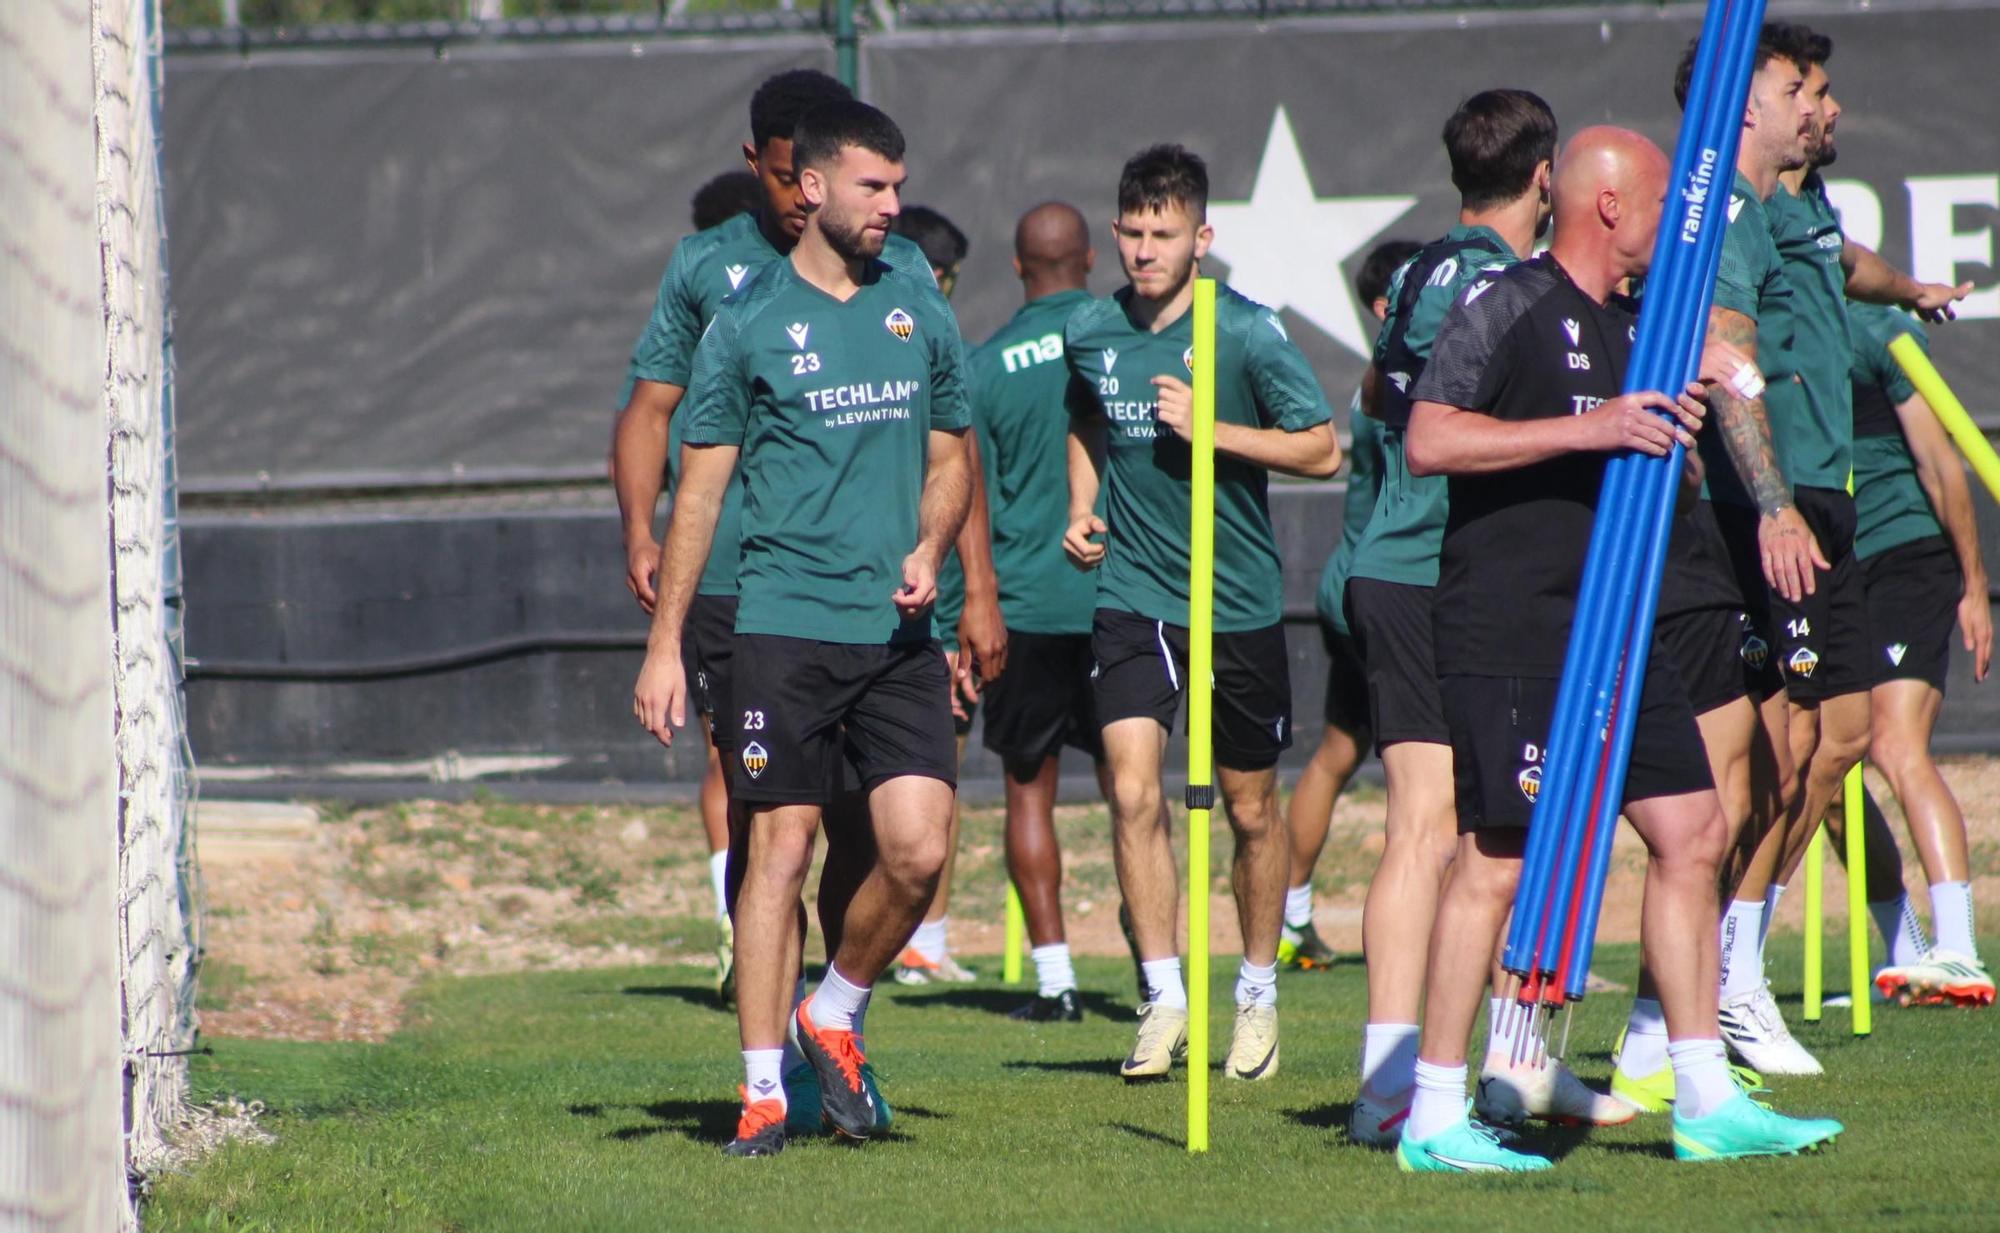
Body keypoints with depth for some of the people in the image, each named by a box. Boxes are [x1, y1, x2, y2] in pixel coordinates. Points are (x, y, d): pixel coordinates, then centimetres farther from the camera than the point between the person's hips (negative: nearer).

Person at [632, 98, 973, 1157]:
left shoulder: (921, 315, 11)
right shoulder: (749, 323, 0)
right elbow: (700, 488, 3)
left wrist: (928, 553, -2)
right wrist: (665, 644, 0)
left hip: (898, 633, 3)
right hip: (786, 624, -3)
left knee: (918, 850, -8)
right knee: (780, 850, -4)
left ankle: (834, 1016, 17)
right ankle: (763, 1090, 3)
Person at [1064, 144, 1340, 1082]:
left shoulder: (1247, 334, -10)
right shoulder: (1089, 334, 1)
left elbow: (1322, 449, -9)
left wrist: (1211, 428, -19)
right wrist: (1082, 510, 6)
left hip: (1239, 606, -2)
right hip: (1130, 595, 2)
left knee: (1250, 810, 9)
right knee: (1133, 794, -14)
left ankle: (1258, 993, 27)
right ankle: (1163, 997, -6)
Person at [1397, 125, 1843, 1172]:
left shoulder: (1633, 323, 18)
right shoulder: (1506, 306, -8)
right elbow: (1429, 440, -19)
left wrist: (1689, 394, 11)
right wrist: (1587, 428, -23)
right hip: (1508, 629, -9)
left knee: (1691, 832, 5)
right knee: (1498, 857, -9)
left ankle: (1706, 1104, 10)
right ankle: (1433, 1118, -4)